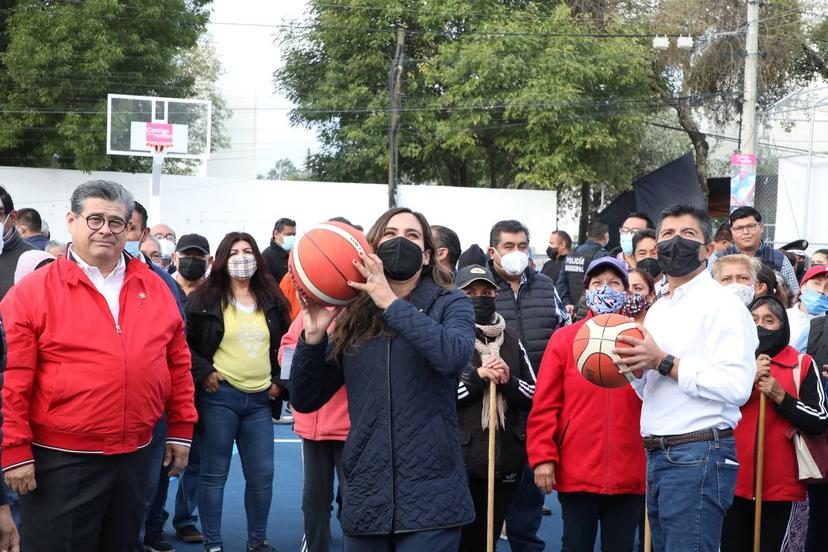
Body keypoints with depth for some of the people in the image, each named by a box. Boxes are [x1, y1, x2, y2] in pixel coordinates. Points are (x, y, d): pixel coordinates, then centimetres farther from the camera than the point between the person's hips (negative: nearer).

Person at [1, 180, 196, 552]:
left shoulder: (155, 289, 6)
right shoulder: (33, 292, -7)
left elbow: (177, 363, 12)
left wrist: (181, 429, 10)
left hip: (134, 456, 4)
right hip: (61, 461, -4)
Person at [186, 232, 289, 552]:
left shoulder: (272, 301, 11)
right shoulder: (205, 298, -2)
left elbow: (285, 344, 20)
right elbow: (182, 343, -2)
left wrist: (280, 381, 10)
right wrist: (203, 373, -10)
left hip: (260, 400, 4)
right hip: (219, 397, -4)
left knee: (262, 477, 6)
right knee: (214, 475, 3)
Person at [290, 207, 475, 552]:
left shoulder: (450, 304, 2)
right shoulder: (353, 317, 8)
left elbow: (453, 354, -22)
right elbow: (305, 401, 9)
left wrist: (390, 302, -17)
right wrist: (313, 337, -6)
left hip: (431, 499, -3)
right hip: (365, 500, 3)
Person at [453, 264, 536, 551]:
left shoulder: (511, 338, 11)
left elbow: (535, 395, 9)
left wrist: (508, 381, -9)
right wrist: (478, 376, -16)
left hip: (506, 458, 4)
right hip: (458, 458, -4)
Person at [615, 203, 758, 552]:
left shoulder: (722, 304, -7)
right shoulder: (656, 311, 19)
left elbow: (737, 386, -19)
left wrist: (664, 363, -16)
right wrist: (635, 369, 4)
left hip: (699, 456, -8)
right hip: (657, 456, 9)